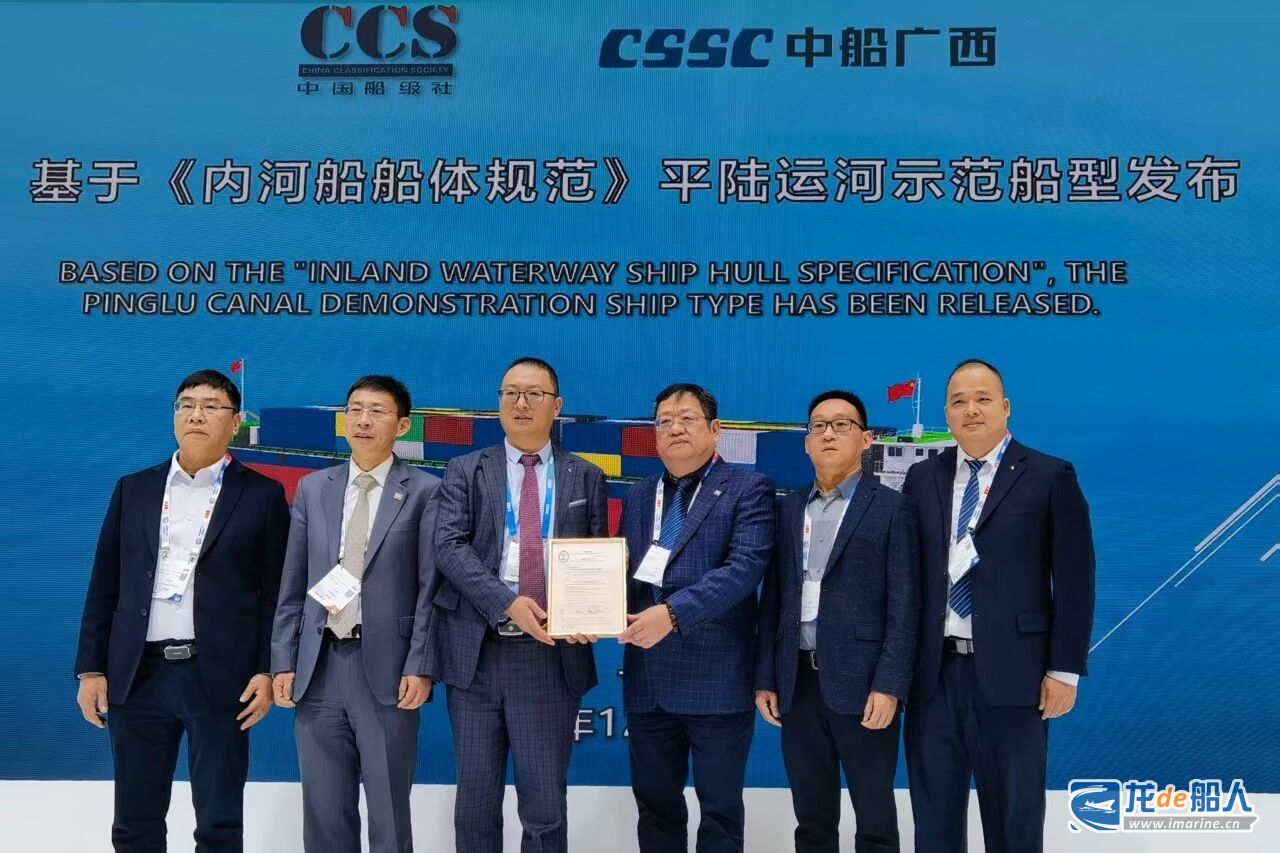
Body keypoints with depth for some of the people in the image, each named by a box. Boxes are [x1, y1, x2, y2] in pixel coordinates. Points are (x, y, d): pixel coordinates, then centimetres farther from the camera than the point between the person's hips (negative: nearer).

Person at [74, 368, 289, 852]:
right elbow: (104, 587, 10)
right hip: (138, 676, 3)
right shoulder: (133, 489, 11)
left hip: (220, 677, -3)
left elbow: (275, 593, 0)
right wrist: (90, 668, 4)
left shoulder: (262, 495, 2)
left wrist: (267, 671, -7)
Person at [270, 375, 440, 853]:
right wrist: (283, 661, 4)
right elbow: (292, 586, 11)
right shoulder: (312, 488, 11)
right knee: (323, 812, 10)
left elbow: (431, 587, -5)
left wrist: (420, 667, -11)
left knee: (389, 813, 6)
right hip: (319, 669, 4)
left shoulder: (424, 491, -1)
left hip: (387, 669, -3)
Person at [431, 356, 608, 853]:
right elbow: (449, 546, -6)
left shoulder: (586, 478, 9)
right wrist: (507, 601, -20)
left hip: (552, 656, 0)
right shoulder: (465, 472, 7)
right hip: (477, 653, 0)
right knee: (476, 802, 10)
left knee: (546, 806, 6)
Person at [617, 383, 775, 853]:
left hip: (717, 679, -5)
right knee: (655, 805, 15)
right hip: (647, 680, 5)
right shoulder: (638, 495, 14)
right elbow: (623, 570, 13)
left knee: (719, 809, 8)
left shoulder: (748, 490, -4)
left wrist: (673, 612, -27)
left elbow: (744, 567, -17)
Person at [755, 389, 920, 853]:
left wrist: (889, 685, -14)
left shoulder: (892, 508, -1)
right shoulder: (788, 509, 11)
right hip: (798, 682, 4)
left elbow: (904, 605, -7)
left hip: (861, 681, -4)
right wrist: (765, 678, 6)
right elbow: (773, 600, 11)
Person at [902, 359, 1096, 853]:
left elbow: (1074, 581, -4)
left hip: (1010, 672, -3)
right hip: (933, 671, 3)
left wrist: (1064, 669, -7)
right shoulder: (922, 478, 9)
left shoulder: (1050, 477, -2)